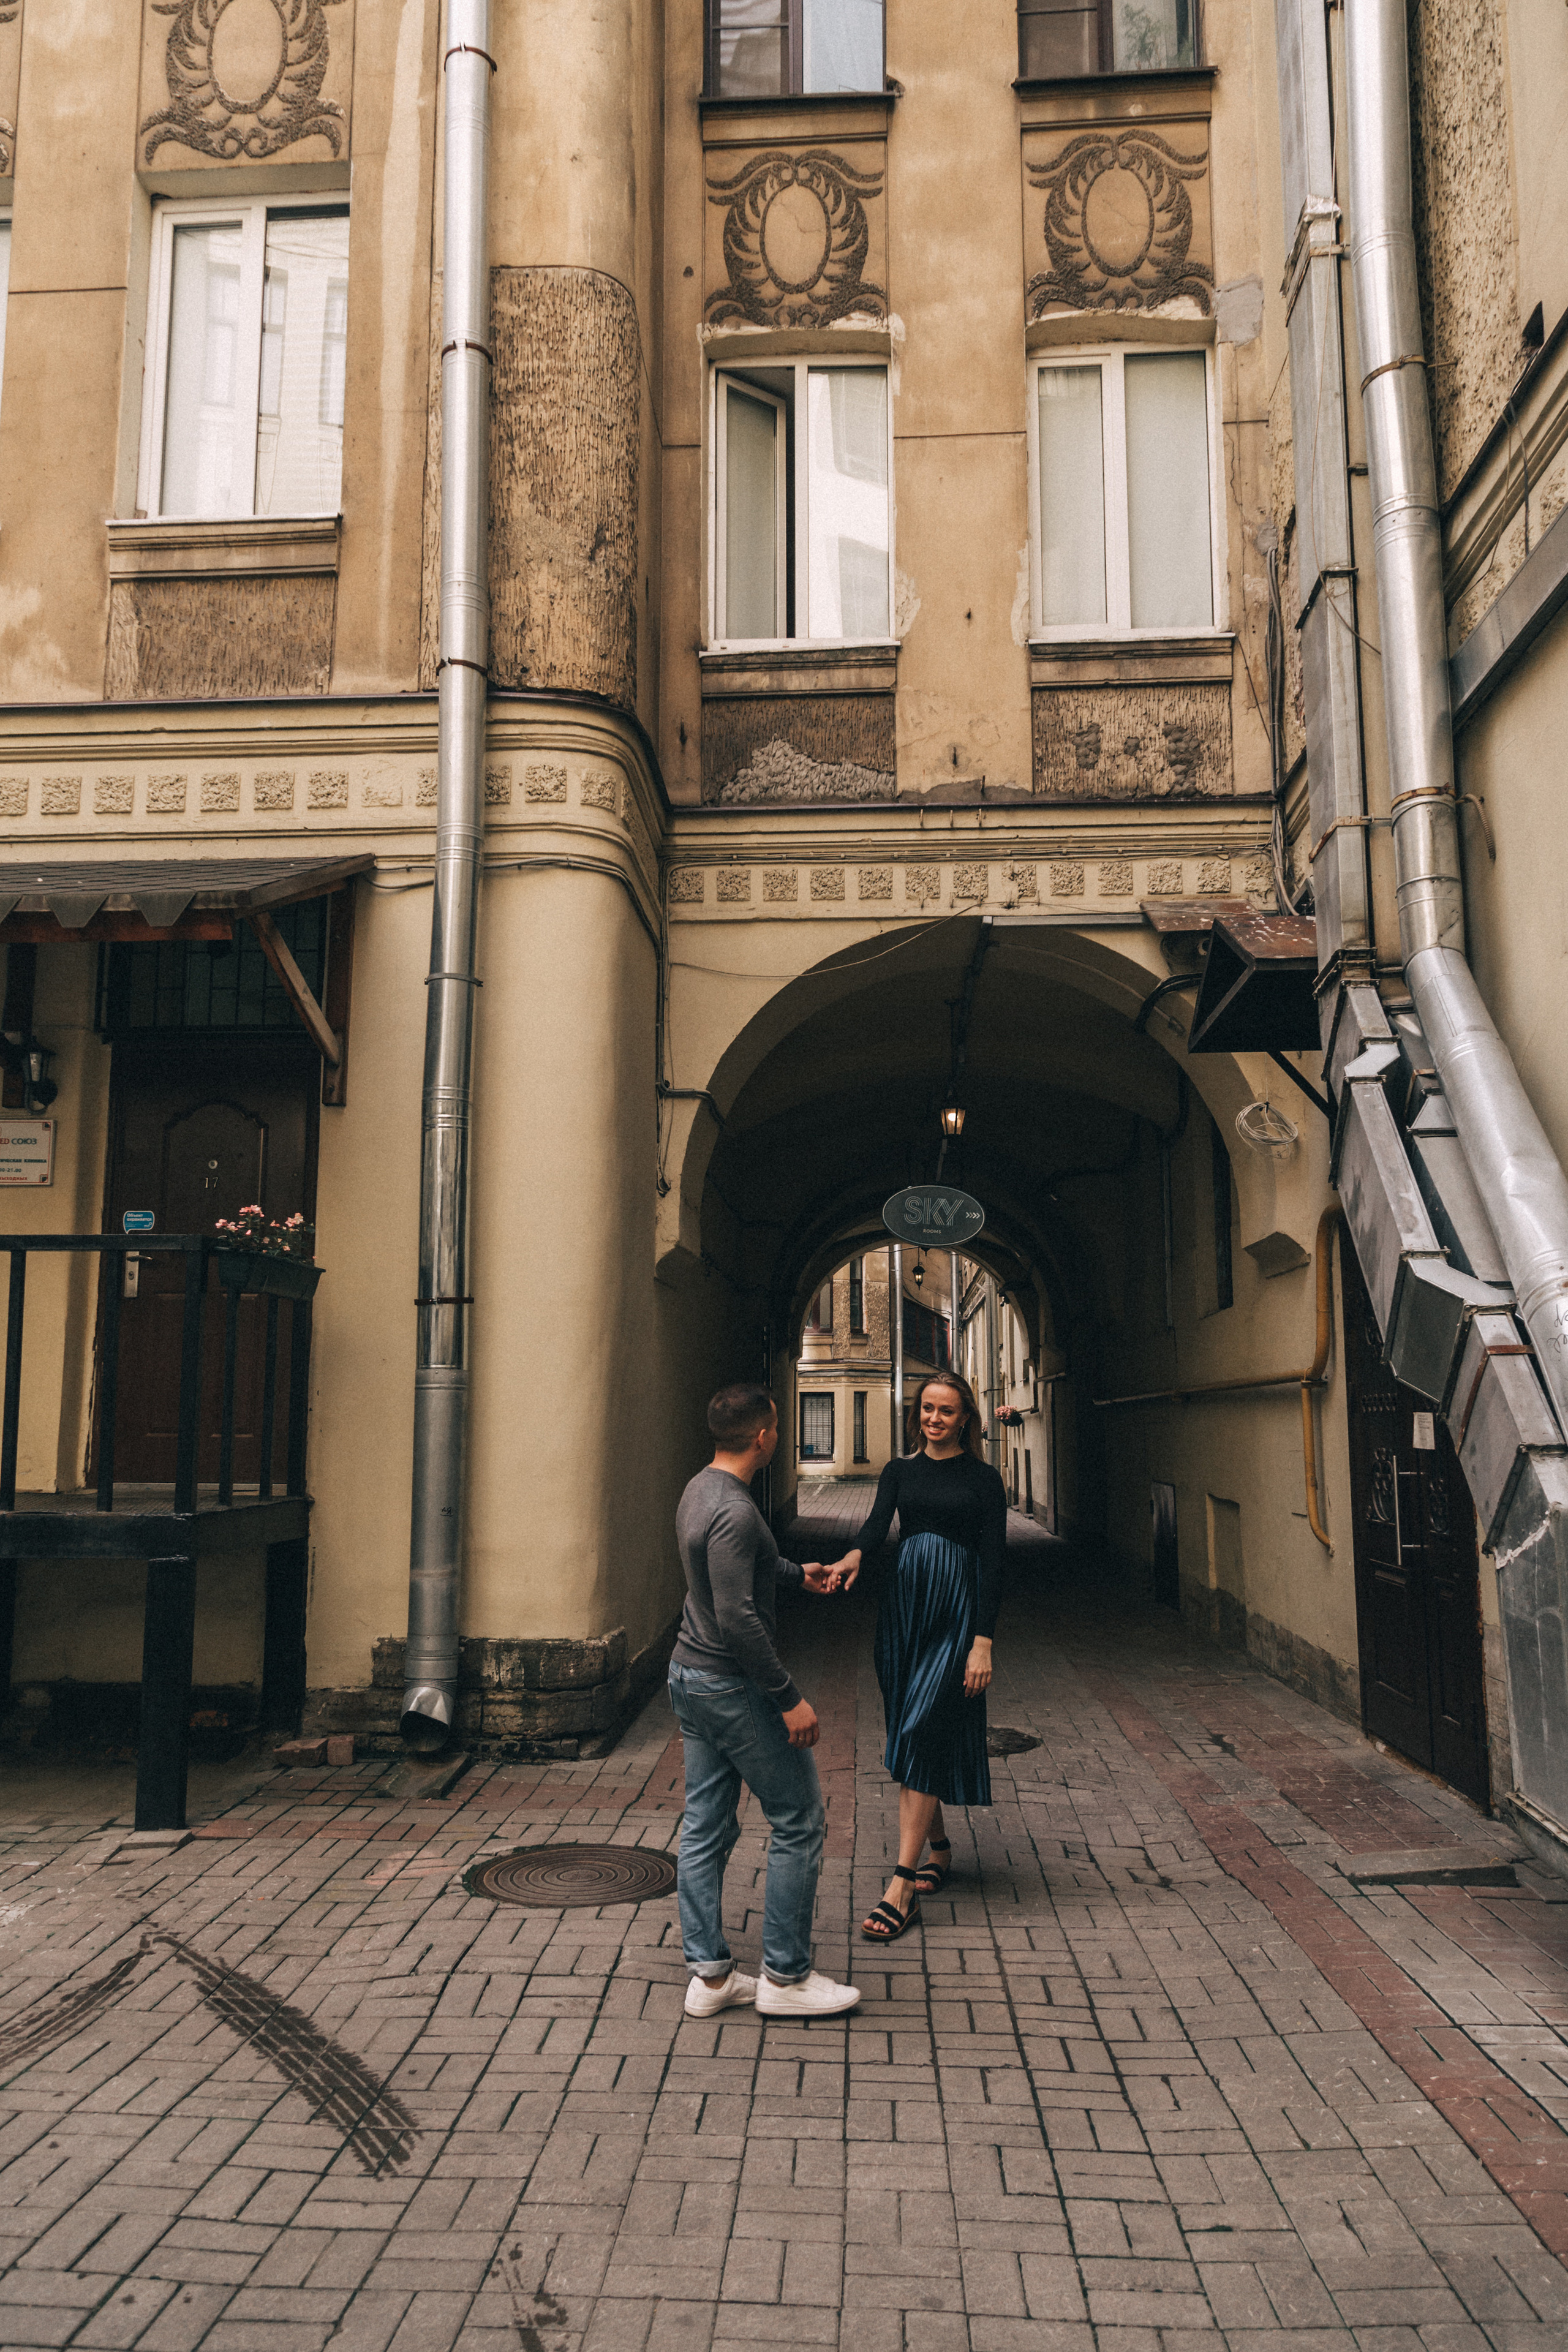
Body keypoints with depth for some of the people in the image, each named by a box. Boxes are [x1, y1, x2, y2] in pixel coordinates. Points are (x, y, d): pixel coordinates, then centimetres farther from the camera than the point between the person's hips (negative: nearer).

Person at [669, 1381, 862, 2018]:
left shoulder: (700, 1490, 8)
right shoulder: (734, 1511, -24)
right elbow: (738, 1618, -27)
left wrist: (799, 1573, 39)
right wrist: (790, 1697, -21)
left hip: (689, 1676, 10)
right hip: (733, 1685, -10)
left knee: (705, 1827, 12)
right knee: (798, 1823, 3)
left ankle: (709, 1975, 19)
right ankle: (785, 1976, 11)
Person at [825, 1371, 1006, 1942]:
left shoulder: (983, 1479, -1)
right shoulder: (900, 1471, 9)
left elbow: (993, 1563, -4)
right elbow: (877, 1523, -8)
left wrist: (983, 1642, -11)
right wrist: (854, 1555, -32)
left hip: (956, 1613, -4)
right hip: (903, 1603, 5)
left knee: (919, 1737, -10)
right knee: (910, 1735, 11)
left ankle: (902, 1889, -8)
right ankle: (939, 1848, 32)